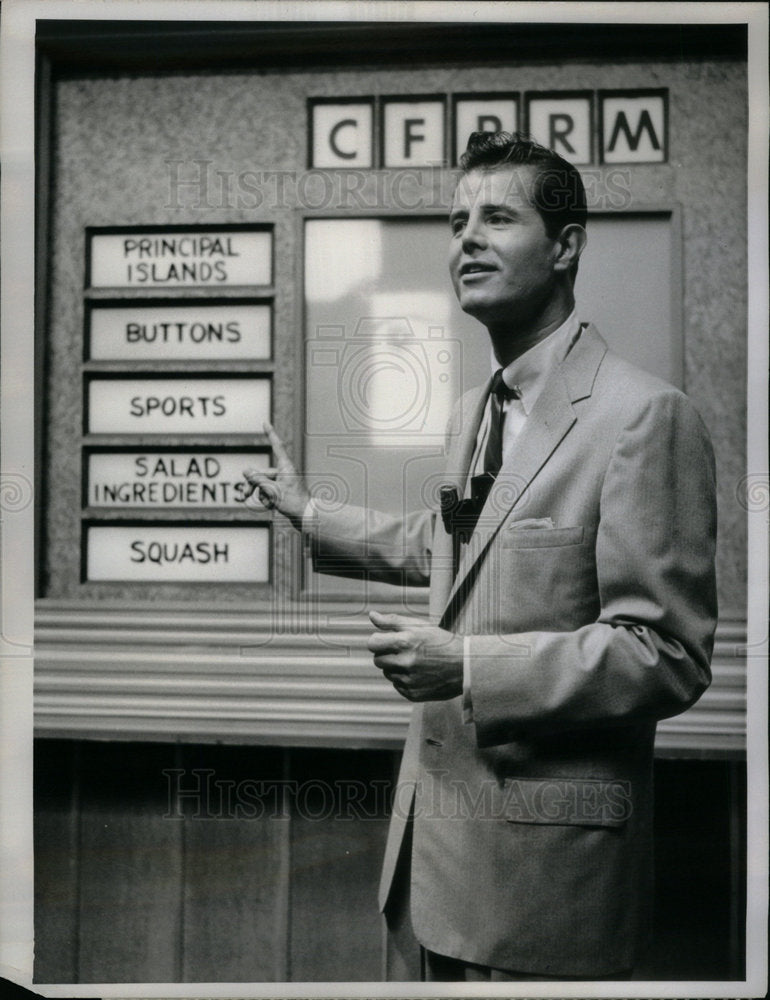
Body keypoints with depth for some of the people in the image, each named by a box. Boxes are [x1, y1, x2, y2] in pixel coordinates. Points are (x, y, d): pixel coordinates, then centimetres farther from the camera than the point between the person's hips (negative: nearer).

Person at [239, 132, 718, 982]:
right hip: (442, 818, 8)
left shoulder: (643, 416, -16)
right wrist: (309, 516, 32)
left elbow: (667, 656, -19)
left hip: (547, 849, -8)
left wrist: (468, 666, -24)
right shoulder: (473, 410, 11)